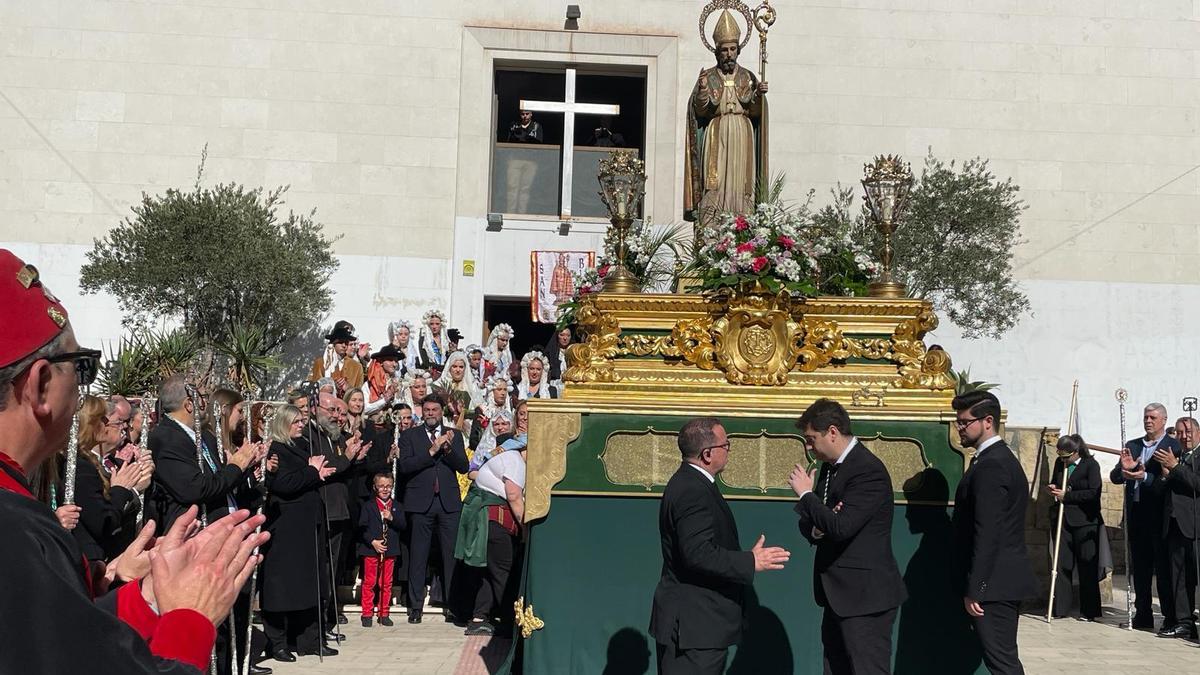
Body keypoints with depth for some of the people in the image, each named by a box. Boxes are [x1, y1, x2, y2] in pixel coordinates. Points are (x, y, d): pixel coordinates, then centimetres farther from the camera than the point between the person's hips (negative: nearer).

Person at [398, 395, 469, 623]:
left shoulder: (454, 435, 12)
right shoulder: (409, 436, 7)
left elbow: (463, 467, 3)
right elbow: (405, 466, -7)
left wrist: (448, 448, -13)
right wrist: (431, 451, -15)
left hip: (449, 502, 1)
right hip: (421, 502, -1)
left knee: (452, 555, 0)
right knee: (418, 557, 3)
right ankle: (415, 607, 10)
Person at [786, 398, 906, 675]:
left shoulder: (869, 470, -17)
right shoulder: (830, 467, 12)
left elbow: (841, 527, -26)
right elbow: (809, 525, 16)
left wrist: (806, 494, -14)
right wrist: (816, 530, -8)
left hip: (865, 596, -9)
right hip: (839, 594, 9)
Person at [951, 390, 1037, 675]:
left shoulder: (990, 466, -18)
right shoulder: (1002, 458, 15)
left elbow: (987, 533, -22)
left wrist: (973, 589, -20)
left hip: (994, 585, -10)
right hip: (1005, 580, 10)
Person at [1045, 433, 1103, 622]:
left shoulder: (1091, 465, -7)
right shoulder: (1059, 463, 10)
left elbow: (1093, 492, -15)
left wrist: (1067, 495, -16)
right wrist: (1052, 489, 1)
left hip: (1084, 521, -5)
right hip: (1062, 520, 5)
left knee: (1087, 567, 1)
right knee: (1061, 565, 5)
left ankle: (1089, 611, 8)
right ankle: (1060, 608, 11)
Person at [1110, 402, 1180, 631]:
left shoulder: (1174, 446, -3)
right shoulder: (1131, 446, 15)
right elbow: (1114, 478, 9)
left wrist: (1145, 477, -26)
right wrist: (1124, 468, -12)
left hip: (1160, 515, -6)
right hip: (1136, 514, 6)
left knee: (1164, 568, -2)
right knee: (1140, 567, 10)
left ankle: (1170, 618, 4)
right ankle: (1142, 615, 17)